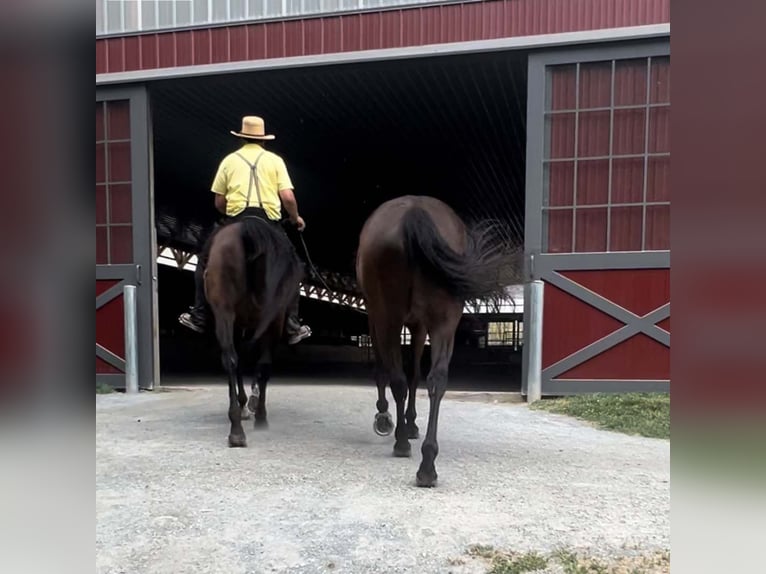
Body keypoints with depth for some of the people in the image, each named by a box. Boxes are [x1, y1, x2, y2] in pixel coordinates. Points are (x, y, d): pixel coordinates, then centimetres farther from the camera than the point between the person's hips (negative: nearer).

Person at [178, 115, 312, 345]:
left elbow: (219, 202, 11)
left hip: (237, 221, 0)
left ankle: (199, 318, 19)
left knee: (206, 261, 21)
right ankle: (293, 328, 14)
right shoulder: (274, 160, 11)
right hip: (268, 222, 0)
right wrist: (296, 218, 18)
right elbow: (288, 197, -1)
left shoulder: (229, 160, 14)